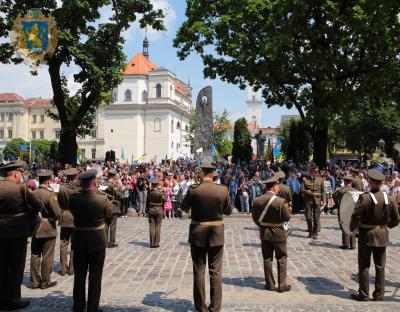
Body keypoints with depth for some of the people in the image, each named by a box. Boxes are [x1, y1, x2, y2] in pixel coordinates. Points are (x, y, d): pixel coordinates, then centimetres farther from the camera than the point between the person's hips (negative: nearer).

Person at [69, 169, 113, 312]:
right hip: (97, 240, -2)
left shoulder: (73, 198, -13)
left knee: (79, 275, 15)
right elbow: (110, 213, -1)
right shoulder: (102, 198, -19)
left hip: (79, 239, 2)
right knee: (95, 276, 9)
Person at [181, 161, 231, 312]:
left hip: (197, 233, -1)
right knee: (216, 271, 10)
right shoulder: (223, 190, -10)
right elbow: (228, 211, 4)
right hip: (217, 233, 1)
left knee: (199, 271, 10)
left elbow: (184, 207, 3)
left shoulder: (193, 190, -13)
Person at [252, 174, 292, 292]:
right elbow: (287, 217, -12)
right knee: (282, 259, 8)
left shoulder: (257, 201, -4)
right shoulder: (280, 201, -19)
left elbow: (255, 217, 2)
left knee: (267, 259, 12)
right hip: (278, 234, -4)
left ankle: (270, 284, 18)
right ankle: (282, 285, 11)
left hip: (264, 233, 4)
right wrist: (288, 209, 8)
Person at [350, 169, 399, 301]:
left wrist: (352, 228, -1)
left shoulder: (364, 198, -17)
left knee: (364, 266, 6)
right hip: (382, 236, 4)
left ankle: (364, 294, 11)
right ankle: (379, 294, 19)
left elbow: (356, 216, -19)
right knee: (380, 266, 13)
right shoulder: (389, 198, -3)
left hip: (366, 235, -4)